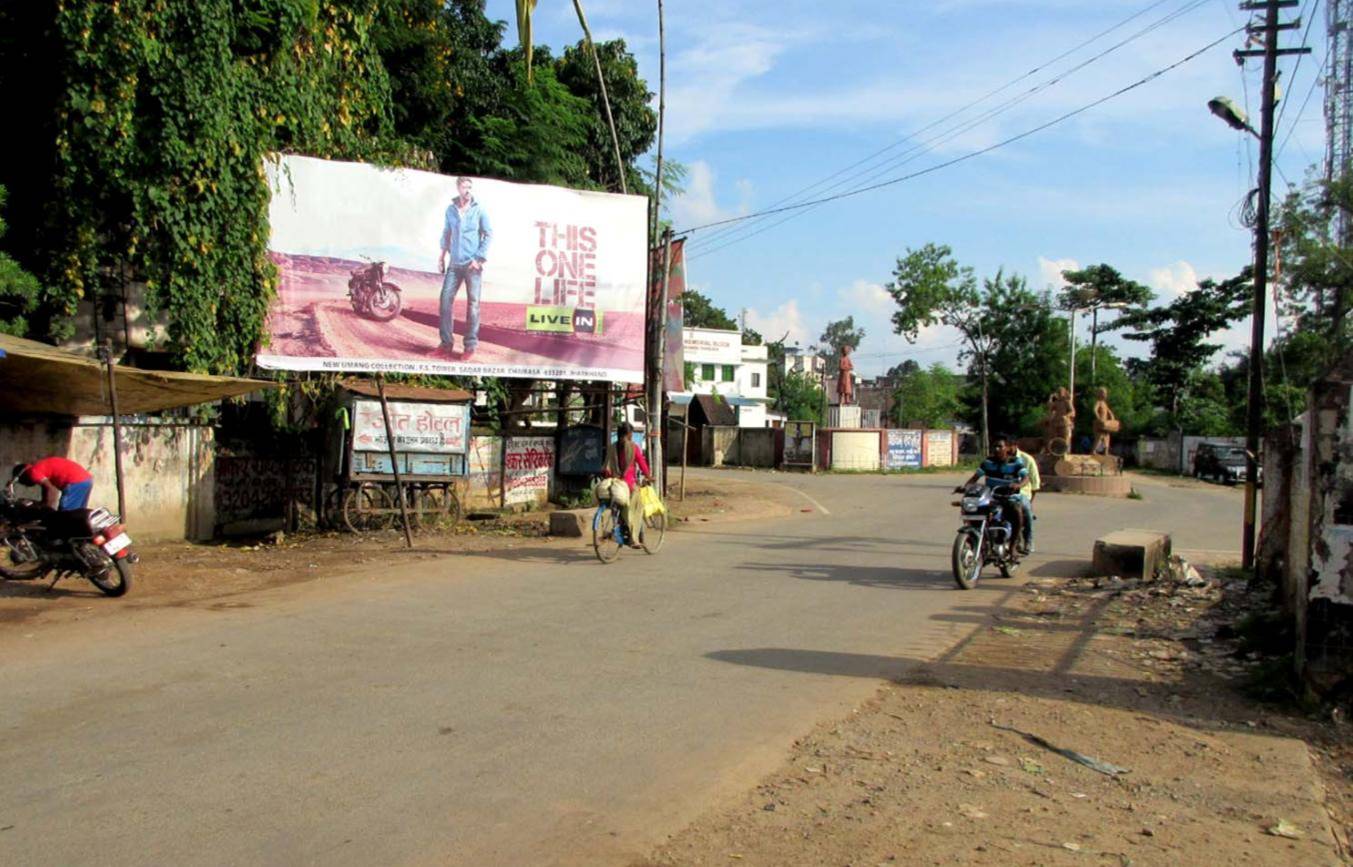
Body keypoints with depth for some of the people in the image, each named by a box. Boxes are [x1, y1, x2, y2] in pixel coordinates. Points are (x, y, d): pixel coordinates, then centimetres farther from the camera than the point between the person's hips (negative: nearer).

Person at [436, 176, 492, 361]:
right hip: (454, 264, 3)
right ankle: (446, 343, 8)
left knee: (472, 304, -1)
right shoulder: (451, 209, 7)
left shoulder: (479, 209, -2)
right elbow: (446, 233, 14)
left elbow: (488, 234, -2)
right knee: (445, 300, -1)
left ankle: (470, 346, 5)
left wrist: (480, 259, -8)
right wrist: (442, 256, 10)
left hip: (472, 265, -3)